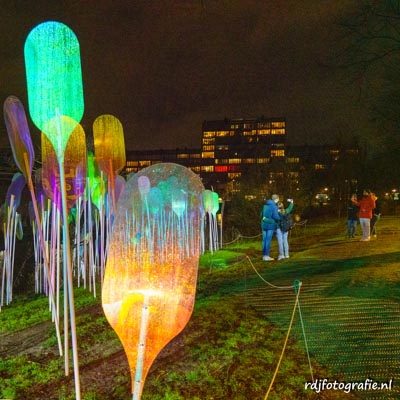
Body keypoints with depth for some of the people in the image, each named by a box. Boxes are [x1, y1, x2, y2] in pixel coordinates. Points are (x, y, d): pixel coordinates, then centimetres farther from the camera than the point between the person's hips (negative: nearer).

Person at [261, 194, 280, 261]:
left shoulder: (265, 205, 10)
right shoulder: (274, 206, -12)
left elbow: (262, 214, 14)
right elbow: (275, 216, -20)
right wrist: (280, 218, -1)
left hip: (264, 224, 7)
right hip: (271, 225, -7)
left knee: (264, 240, 9)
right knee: (268, 240, -4)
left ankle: (264, 255, 13)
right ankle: (266, 256, -2)